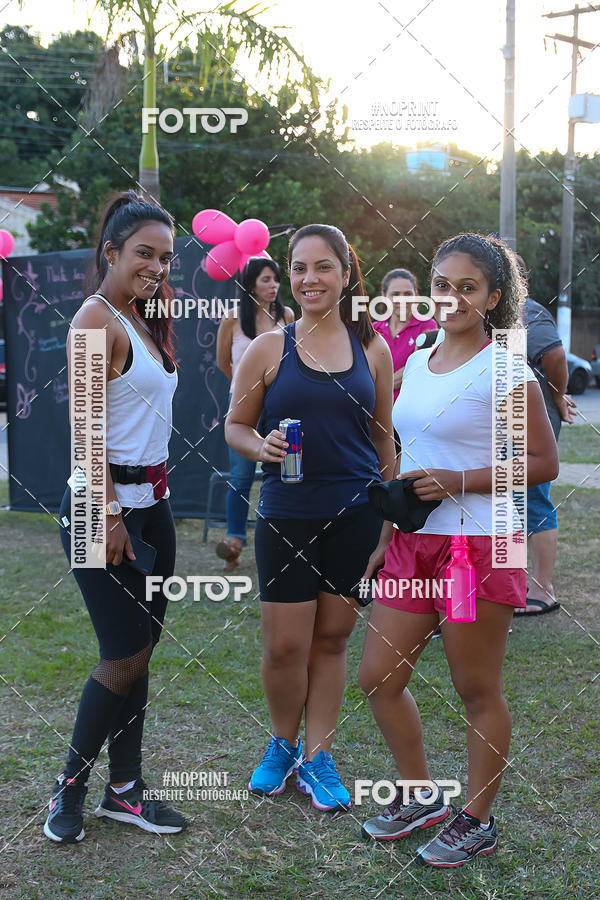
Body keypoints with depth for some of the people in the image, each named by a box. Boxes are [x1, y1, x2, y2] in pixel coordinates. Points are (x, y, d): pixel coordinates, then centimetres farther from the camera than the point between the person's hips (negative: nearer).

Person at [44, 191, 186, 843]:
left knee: (139, 649, 11)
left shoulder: (142, 322, 15)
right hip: (105, 504, -9)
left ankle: (124, 790, 23)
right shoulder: (97, 319, -12)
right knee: (124, 657, -3)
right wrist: (110, 515, -19)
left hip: (151, 502, 9)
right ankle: (70, 785, 17)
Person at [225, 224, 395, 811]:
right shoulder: (269, 349, -1)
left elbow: (384, 439, 13)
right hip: (286, 516, -1)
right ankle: (283, 745, 29)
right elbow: (235, 427, 6)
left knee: (332, 638, 10)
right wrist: (263, 448, -15)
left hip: (356, 515, 2)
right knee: (285, 646, 2)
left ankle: (317, 756, 25)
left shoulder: (372, 349, 5)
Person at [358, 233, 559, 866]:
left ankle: (478, 822, 24)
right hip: (414, 542, 7)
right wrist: (386, 537, 17)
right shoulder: (417, 362, 12)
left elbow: (543, 462, -10)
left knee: (477, 691, 6)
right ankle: (421, 796, 30)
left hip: (479, 545, -7)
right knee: (378, 680, 10)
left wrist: (460, 482, -19)